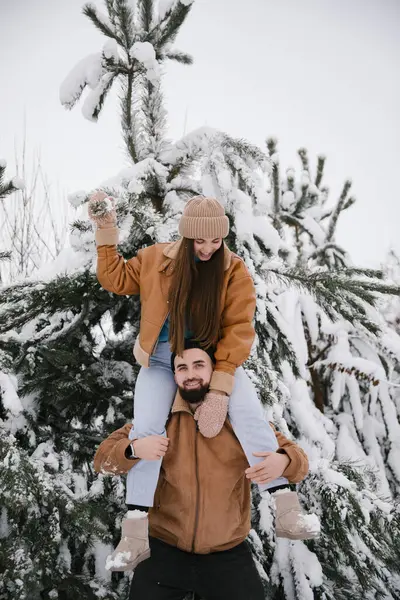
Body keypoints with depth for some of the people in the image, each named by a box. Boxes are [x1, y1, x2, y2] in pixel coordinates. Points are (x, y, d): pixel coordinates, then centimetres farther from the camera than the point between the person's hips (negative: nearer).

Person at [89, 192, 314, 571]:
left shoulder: (234, 270, -9)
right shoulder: (156, 259, -2)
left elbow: (238, 330, -13)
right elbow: (115, 280, 11)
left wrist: (220, 388, -23)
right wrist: (107, 232, 1)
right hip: (161, 360, 1)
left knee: (248, 414, -25)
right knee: (146, 428, -21)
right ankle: (137, 530, -14)